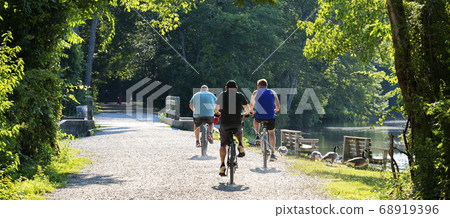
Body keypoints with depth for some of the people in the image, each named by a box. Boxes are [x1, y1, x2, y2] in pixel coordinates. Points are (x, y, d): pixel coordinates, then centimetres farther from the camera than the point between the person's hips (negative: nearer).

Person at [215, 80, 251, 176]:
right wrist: (246, 113, 35)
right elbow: (247, 108, 12)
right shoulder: (240, 95, 6)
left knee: (223, 144, 12)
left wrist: (218, 113, 44)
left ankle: (222, 165, -2)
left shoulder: (222, 95, 8)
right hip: (237, 123, 1)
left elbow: (216, 108, 21)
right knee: (239, 132, 36)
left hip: (224, 123, 0)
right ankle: (240, 146, 12)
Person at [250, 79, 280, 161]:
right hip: (270, 117, 1)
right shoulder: (273, 92, 11)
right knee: (271, 133, 21)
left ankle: (257, 135, 16)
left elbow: (251, 105, 20)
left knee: (256, 120, 37)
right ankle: (273, 153, 9)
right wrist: (276, 110, 34)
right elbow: (277, 106, 11)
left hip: (259, 116, -1)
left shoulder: (256, 93, 7)